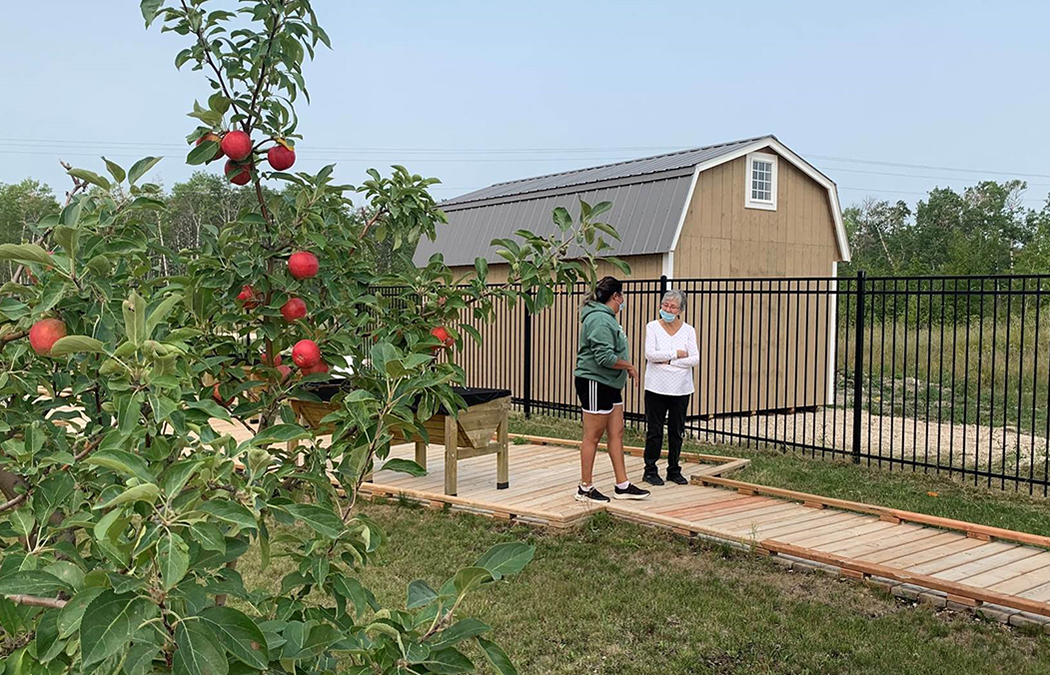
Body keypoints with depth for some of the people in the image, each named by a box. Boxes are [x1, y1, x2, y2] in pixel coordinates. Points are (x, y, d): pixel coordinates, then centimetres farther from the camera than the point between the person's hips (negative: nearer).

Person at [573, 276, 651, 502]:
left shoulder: (606, 317, 17)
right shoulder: (600, 319, -19)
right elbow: (605, 357, -25)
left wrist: (625, 368, 10)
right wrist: (629, 366, -11)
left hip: (609, 385, 11)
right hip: (594, 383, -11)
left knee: (617, 433, 12)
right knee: (593, 437, -2)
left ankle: (622, 485, 20)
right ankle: (585, 488, 9)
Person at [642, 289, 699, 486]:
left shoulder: (688, 330, 5)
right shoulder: (653, 327, 0)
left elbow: (694, 359, -5)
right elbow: (650, 354, -12)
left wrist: (668, 361, -12)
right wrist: (677, 354, -10)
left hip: (681, 388, 2)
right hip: (657, 387, -2)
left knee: (677, 431, 9)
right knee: (655, 431, 3)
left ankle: (674, 470, 21)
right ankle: (650, 470, 14)